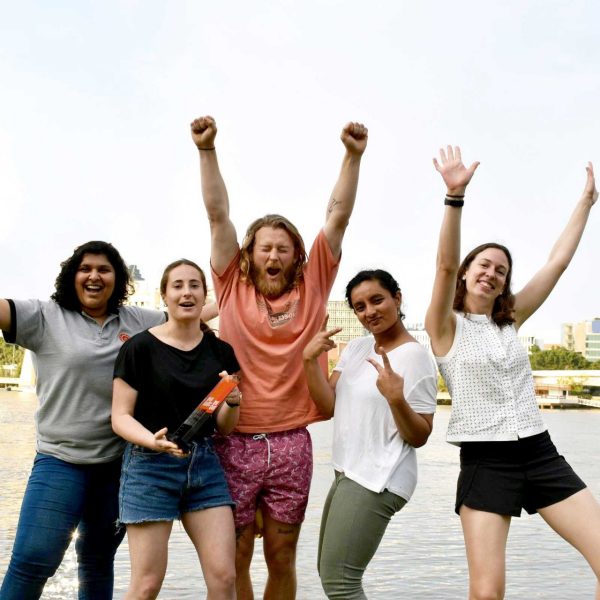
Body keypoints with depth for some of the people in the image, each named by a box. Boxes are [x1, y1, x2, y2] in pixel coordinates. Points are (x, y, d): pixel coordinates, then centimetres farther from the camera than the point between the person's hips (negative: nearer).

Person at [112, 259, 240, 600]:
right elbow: (120, 417, -5)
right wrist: (152, 440, -25)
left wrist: (233, 403, -12)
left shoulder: (221, 352, 7)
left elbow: (224, 427, 10)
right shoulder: (140, 347, -5)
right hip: (151, 466, -4)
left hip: (205, 464, 4)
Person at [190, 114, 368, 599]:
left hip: (291, 444, 1)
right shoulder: (233, 286, 4)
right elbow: (218, 214, -2)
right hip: (235, 441, -1)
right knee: (233, 559, 5)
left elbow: (338, 216, 1)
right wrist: (207, 150, -9)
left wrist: (353, 156, -6)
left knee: (282, 558, 12)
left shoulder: (312, 288, 5)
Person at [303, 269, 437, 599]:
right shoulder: (355, 347, 9)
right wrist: (310, 360, -12)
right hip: (348, 473, 9)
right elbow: (328, 406, 0)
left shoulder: (414, 355, -14)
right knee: (329, 573, 20)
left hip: (377, 480, -9)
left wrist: (396, 399, -31)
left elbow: (419, 437, -14)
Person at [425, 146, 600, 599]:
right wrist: (455, 194, -29)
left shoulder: (511, 321, 12)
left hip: (539, 455, 5)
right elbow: (446, 265, -18)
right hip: (485, 463, -4)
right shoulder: (446, 326, -1)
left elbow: (559, 261, 14)